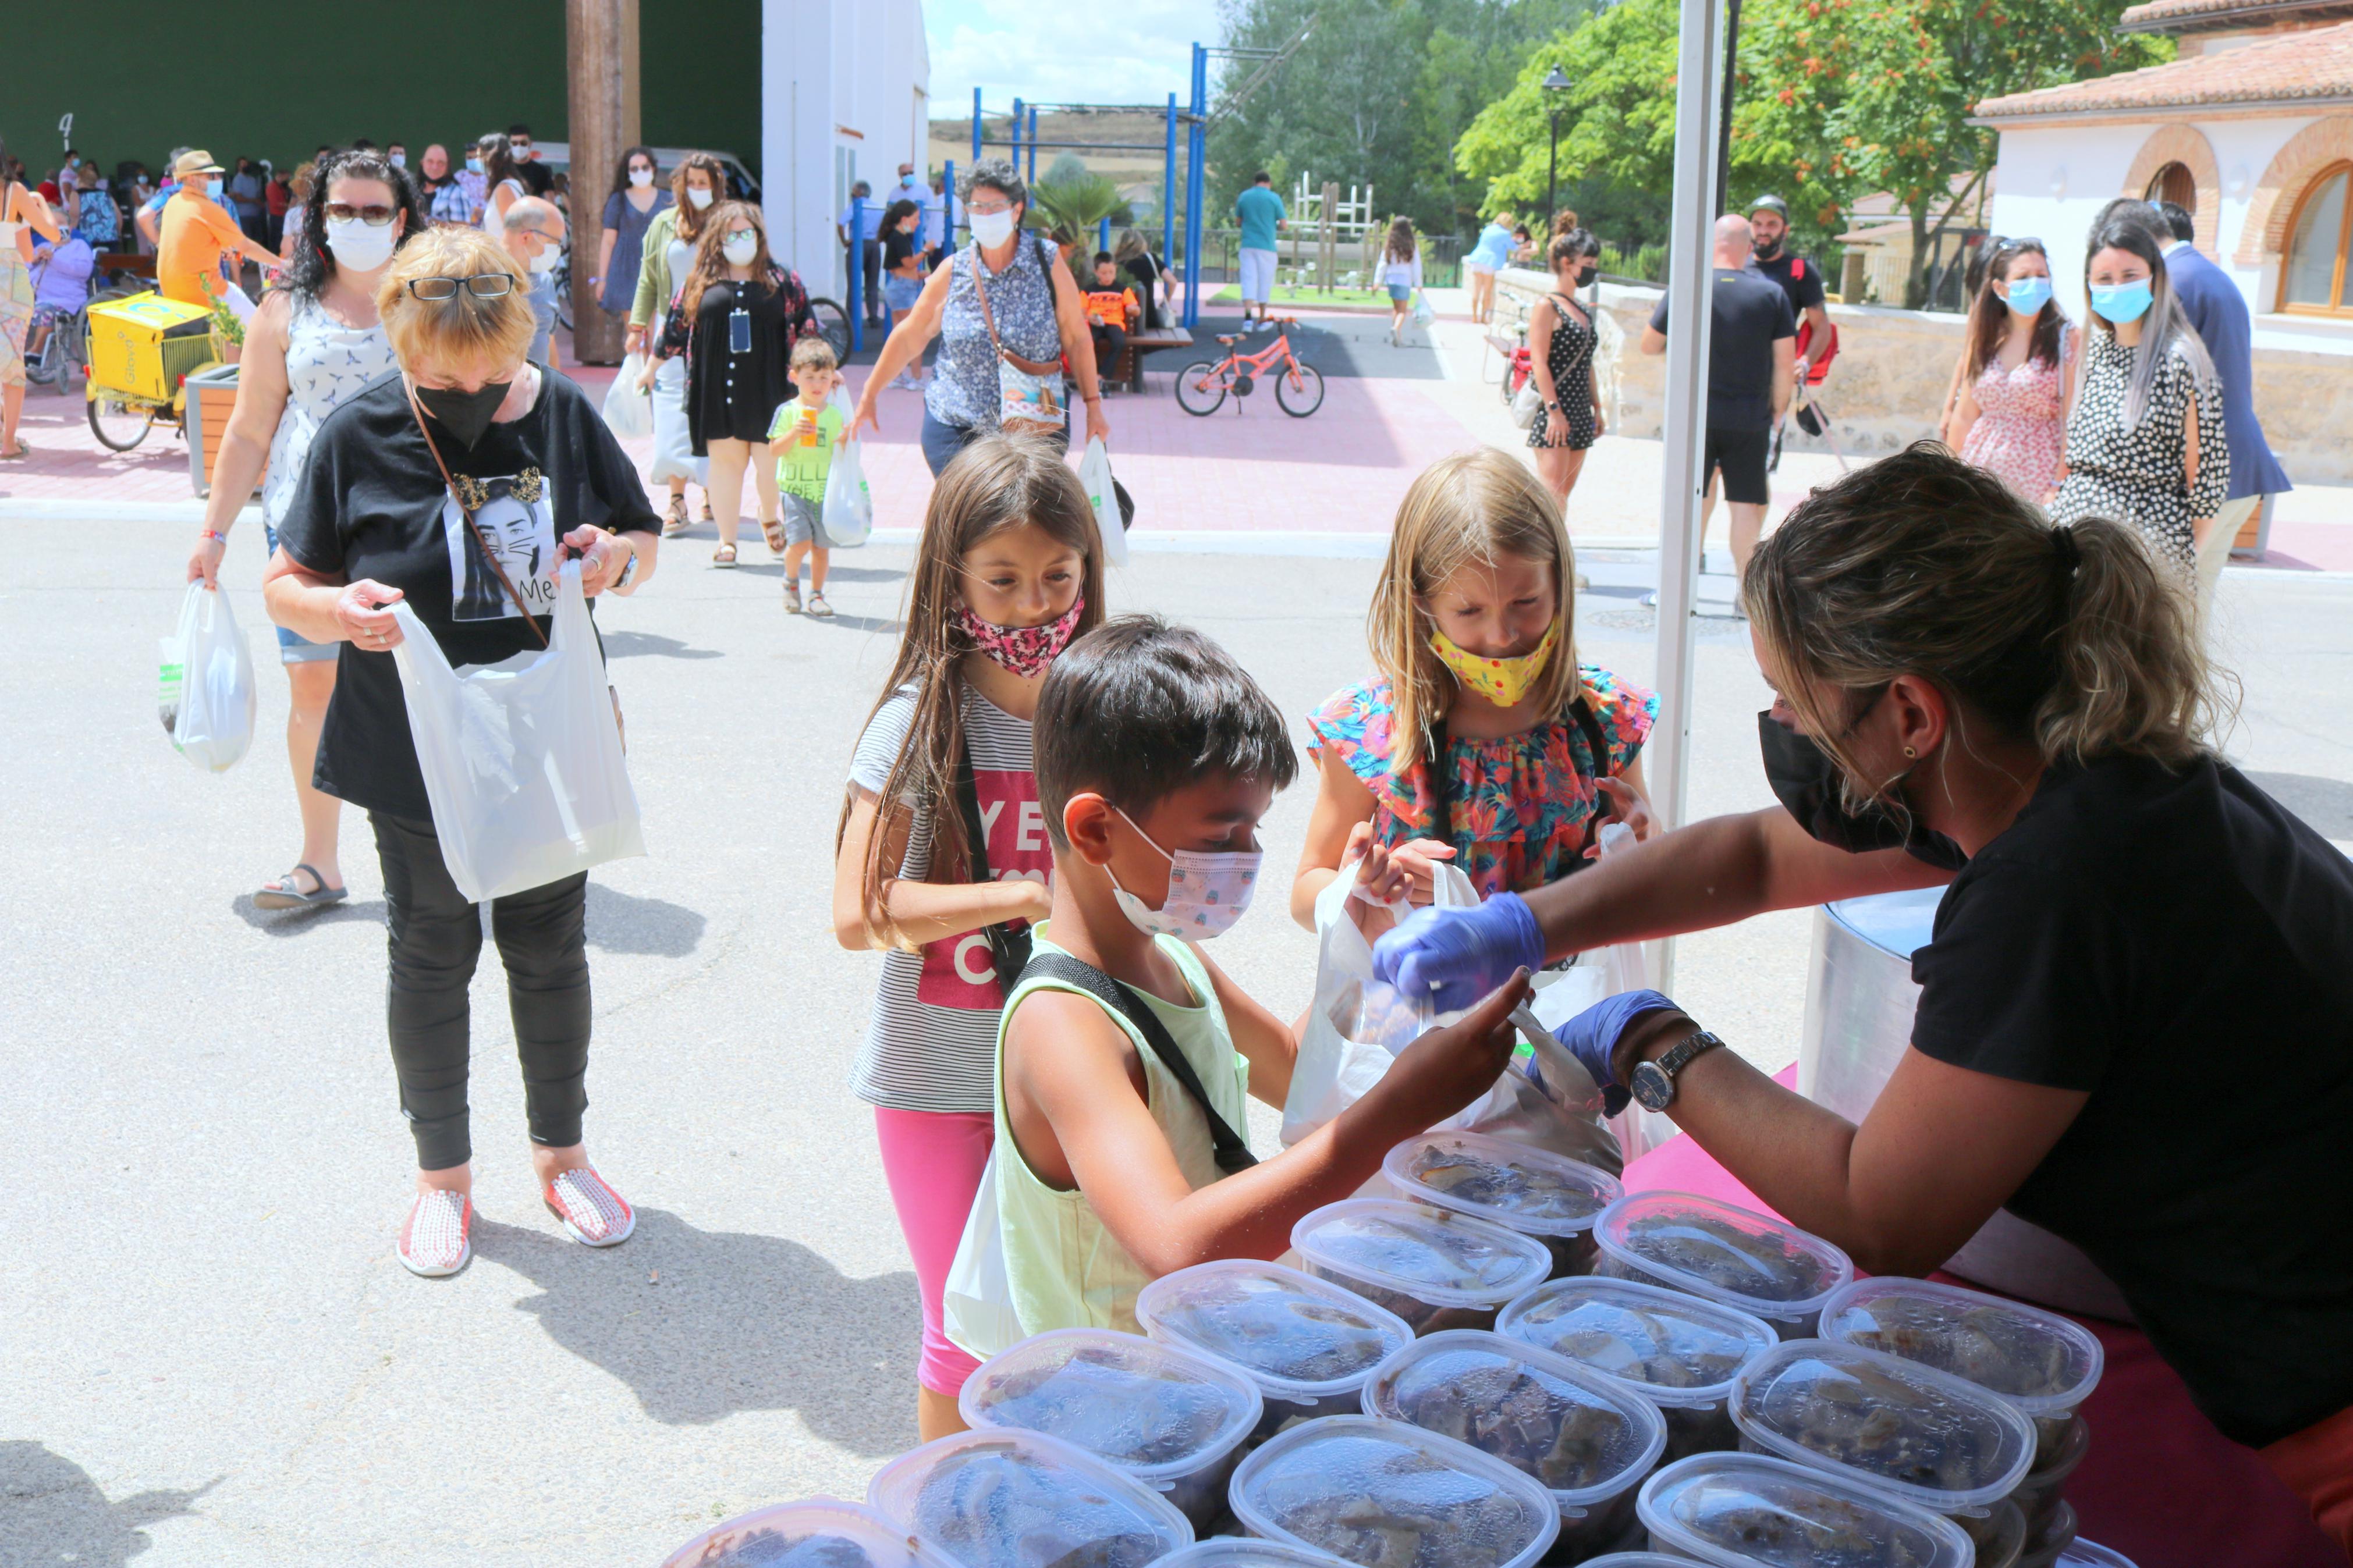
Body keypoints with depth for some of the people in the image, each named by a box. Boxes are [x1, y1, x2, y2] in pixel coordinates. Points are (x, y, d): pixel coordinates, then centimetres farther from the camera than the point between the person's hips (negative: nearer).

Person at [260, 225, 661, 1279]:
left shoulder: (562, 414, -4)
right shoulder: (358, 436, -9)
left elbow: (643, 540, 9)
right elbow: (285, 587, -2)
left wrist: (617, 557, -15)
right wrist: (343, 612, -25)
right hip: (416, 753, -1)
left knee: (550, 948, 13)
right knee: (433, 956, 10)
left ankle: (561, 1152, 33)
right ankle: (442, 1174, 29)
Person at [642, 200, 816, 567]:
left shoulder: (782, 281, 8)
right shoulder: (701, 283, 10)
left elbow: (806, 330, 10)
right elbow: (675, 328, 15)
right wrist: (651, 368, 19)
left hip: (767, 389, -1)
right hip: (717, 390, 1)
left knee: (771, 459, -3)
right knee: (724, 460, 2)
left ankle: (771, 519, 28)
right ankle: (727, 541, 10)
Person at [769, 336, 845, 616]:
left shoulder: (835, 414, 7)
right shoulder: (788, 412, -2)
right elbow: (774, 449, -6)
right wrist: (794, 433, -21)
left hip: (826, 490, 3)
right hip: (794, 488, -3)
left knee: (822, 545, 6)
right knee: (800, 542, -13)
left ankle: (816, 594, 21)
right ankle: (791, 582, 16)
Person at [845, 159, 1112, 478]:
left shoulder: (1048, 265, -1)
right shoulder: (952, 272, 2)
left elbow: (1077, 339, 4)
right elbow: (908, 339, 9)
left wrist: (1094, 407, 2)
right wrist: (868, 398, 12)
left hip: (1035, 428, -1)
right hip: (956, 429, 1)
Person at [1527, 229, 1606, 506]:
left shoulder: (1583, 311, 15)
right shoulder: (1547, 307, -8)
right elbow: (1539, 362, -14)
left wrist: (1597, 408, 17)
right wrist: (1554, 410, -19)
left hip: (1579, 412, 8)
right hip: (1552, 412, -8)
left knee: (1564, 493, 8)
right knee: (1552, 493, -12)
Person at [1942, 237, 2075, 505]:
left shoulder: (2065, 337, -3)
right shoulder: (1984, 338, 9)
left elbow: (2071, 421, -7)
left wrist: (2059, 487, -13)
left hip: (2037, 482, -3)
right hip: (1981, 474, 3)